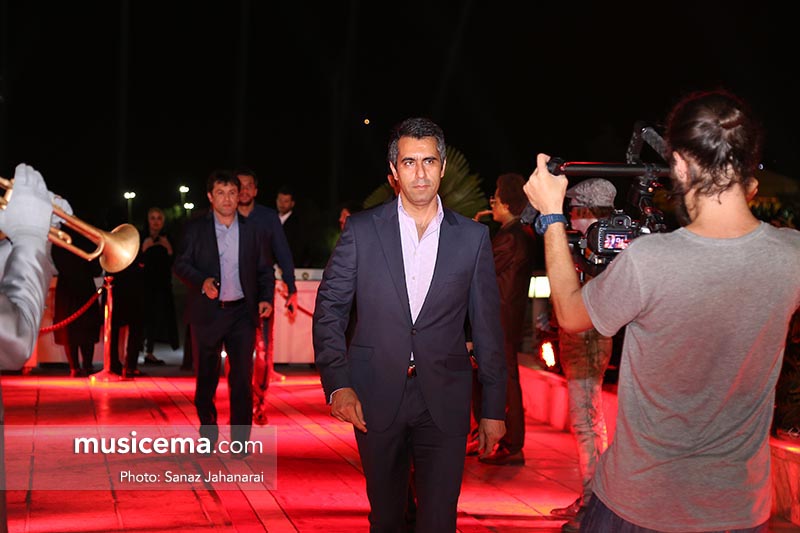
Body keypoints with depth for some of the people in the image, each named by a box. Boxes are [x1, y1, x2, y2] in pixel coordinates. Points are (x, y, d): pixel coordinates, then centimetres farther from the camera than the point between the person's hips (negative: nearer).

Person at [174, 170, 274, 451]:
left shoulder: (251, 230, 9)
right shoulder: (195, 229, 3)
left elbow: (264, 270, 11)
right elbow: (181, 264, -2)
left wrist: (266, 298, -5)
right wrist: (202, 281, -20)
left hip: (242, 313, 1)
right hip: (207, 314, 0)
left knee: (242, 380, -4)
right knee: (206, 378, 10)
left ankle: (240, 445, 1)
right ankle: (208, 434, 27)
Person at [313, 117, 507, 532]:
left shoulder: (473, 237, 2)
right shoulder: (361, 229, 0)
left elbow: (487, 326, 5)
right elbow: (330, 307, 1)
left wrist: (493, 407, 4)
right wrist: (337, 384, -11)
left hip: (444, 401, 0)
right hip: (375, 398, 1)